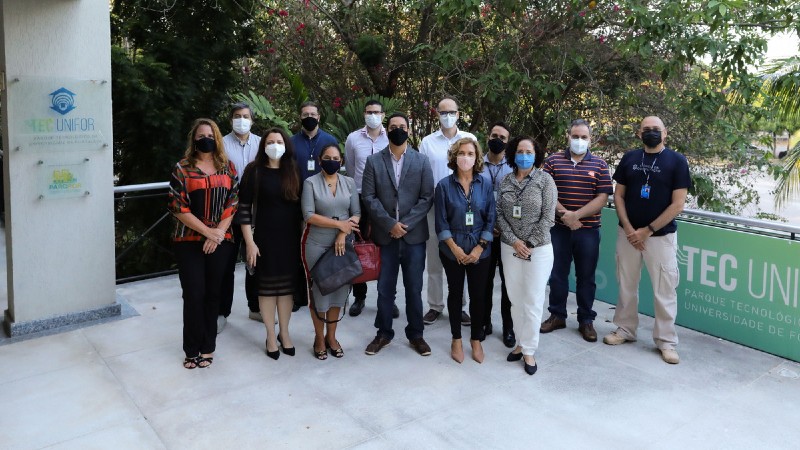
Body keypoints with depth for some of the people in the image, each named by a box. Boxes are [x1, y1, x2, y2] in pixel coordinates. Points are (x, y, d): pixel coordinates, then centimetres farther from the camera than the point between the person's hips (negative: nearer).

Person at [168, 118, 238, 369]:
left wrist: (218, 232, -10)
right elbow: (178, 207, -8)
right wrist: (207, 231, -13)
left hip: (221, 242, 2)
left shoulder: (227, 168, 7)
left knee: (213, 294, 7)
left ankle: (207, 347, 19)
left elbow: (233, 203, 2)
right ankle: (192, 349, 13)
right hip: (190, 242, -2)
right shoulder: (182, 169, -1)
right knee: (194, 295, -1)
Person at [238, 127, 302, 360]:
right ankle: (271, 336, 18)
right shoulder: (254, 171, -4)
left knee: (287, 286, 9)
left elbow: (299, 206, 9)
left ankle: (284, 333, 24)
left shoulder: (293, 172, 6)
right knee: (267, 287, 5)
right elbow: (244, 208, -7)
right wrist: (250, 242, -12)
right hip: (265, 238, -3)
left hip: (290, 238, 3)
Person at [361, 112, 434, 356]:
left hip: (414, 235, 0)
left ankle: (416, 334, 22)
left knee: (414, 288, 7)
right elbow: (369, 197, -2)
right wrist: (390, 224, -12)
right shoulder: (374, 161, 4)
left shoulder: (421, 161, 4)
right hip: (385, 235, 0)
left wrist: (405, 224, -12)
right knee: (385, 288, 7)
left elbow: (427, 198, -2)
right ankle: (384, 333, 22)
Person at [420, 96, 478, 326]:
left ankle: (458, 305, 18)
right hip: (435, 206, 0)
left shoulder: (470, 140, 4)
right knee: (434, 259, 7)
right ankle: (435, 306, 18)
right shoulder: (427, 142, 4)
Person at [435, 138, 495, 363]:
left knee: (478, 295, 7)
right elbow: (441, 222, -5)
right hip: (452, 250, -1)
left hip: (479, 251, 1)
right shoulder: (444, 185, -5)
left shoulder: (485, 185, -2)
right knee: (455, 293, 12)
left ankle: (476, 340, 24)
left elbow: (490, 220, -1)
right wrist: (455, 248, -12)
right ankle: (456, 340, 26)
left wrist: (479, 248, -9)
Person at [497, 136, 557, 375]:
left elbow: (548, 216, -7)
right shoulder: (506, 181, 5)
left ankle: (529, 350, 12)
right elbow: (499, 214, 2)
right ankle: (521, 342, 23)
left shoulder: (545, 179, -3)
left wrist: (530, 244, -11)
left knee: (533, 301, 1)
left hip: (538, 249, -3)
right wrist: (514, 241, -10)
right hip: (509, 248, 3)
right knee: (515, 298, 8)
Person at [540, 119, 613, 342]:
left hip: (588, 230, 0)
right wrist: (563, 213, -16)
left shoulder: (599, 165, 2)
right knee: (557, 274, 10)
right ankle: (557, 315, 25)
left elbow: (602, 198, -5)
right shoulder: (553, 161, 3)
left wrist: (576, 215, -16)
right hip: (558, 229, 1)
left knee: (586, 277, 8)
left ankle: (586, 320, 20)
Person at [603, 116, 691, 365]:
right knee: (626, 285, 12)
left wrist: (648, 230, -12)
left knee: (664, 290, 1)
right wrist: (628, 228, -7)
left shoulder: (677, 161, -5)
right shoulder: (629, 158, 5)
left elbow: (677, 205, -9)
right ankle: (625, 329, 27)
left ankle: (666, 341, 13)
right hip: (627, 233, 3)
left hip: (662, 236, -3)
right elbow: (618, 195, 5)